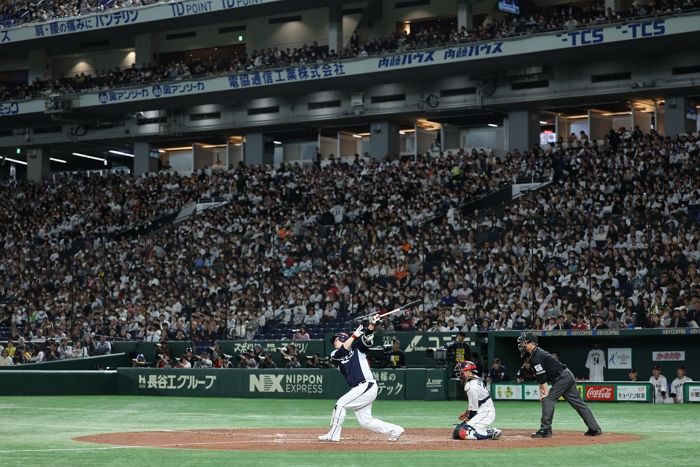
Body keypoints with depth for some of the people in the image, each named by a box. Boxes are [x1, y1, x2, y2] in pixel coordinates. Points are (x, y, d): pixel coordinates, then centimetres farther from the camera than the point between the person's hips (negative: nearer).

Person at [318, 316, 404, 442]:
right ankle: (395, 430, 15)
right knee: (365, 421, 7)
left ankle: (333, 435, -5)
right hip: (359, 389, 7)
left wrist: (372, 324, -29)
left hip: (367, 386, -7)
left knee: (340, 404, -11)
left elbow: (367, 337, -11)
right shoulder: (335, 355, 14)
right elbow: (342, 351, -8)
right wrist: (354, 335, -14)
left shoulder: (357, 348, 5)